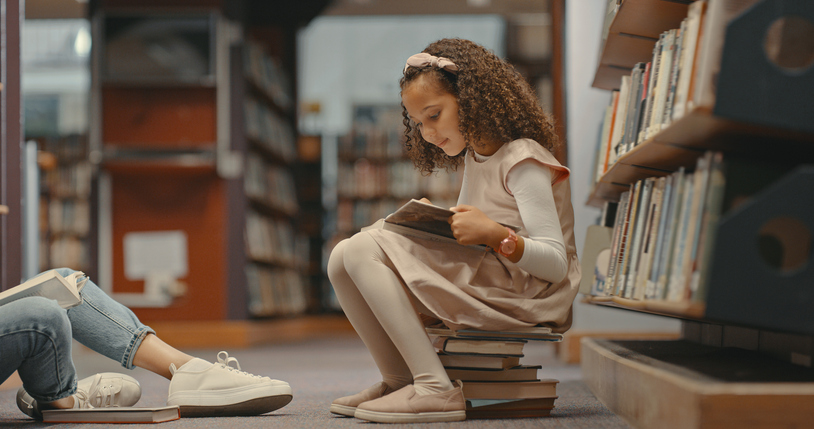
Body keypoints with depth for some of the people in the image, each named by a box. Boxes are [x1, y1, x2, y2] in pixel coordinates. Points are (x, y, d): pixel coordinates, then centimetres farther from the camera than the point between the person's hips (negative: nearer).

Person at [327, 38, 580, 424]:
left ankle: (436, 389, -25)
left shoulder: (522, 161, -9)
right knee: (343, 258, 1)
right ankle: (400, 380, -1)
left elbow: (555, 264, -16)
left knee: (365, 249, -21)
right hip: (477, 283, 9)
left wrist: (493, 233, -31)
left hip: (521, 296, -9)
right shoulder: (473, 158, 18)